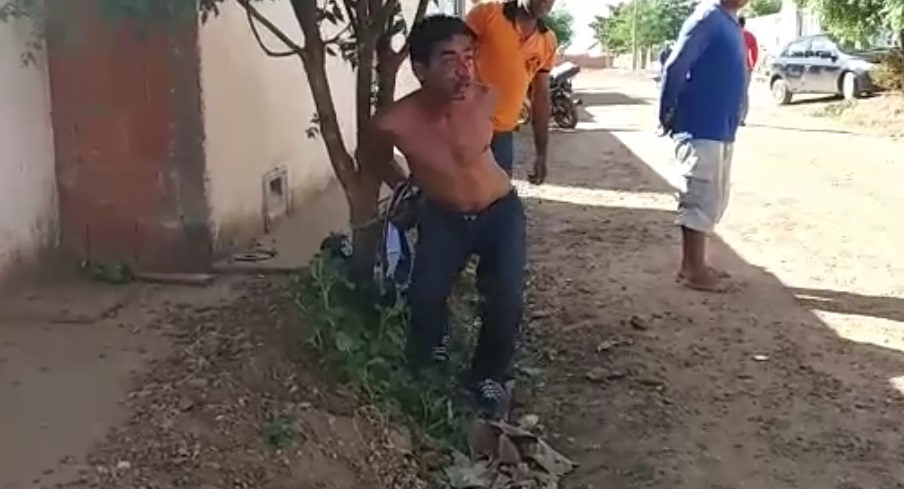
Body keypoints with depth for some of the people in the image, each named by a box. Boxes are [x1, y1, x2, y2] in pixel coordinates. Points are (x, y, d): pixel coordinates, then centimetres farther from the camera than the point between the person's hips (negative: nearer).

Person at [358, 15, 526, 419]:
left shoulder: (485, 99, -25)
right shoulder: (394, 123, -28)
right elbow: (372, 155, -1)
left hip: (500, 211, 1)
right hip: (442, 217, 0)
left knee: (506, 301, -15)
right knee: (425, 298, -16)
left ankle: (487, 378, 13)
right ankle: (424, 370, 18)